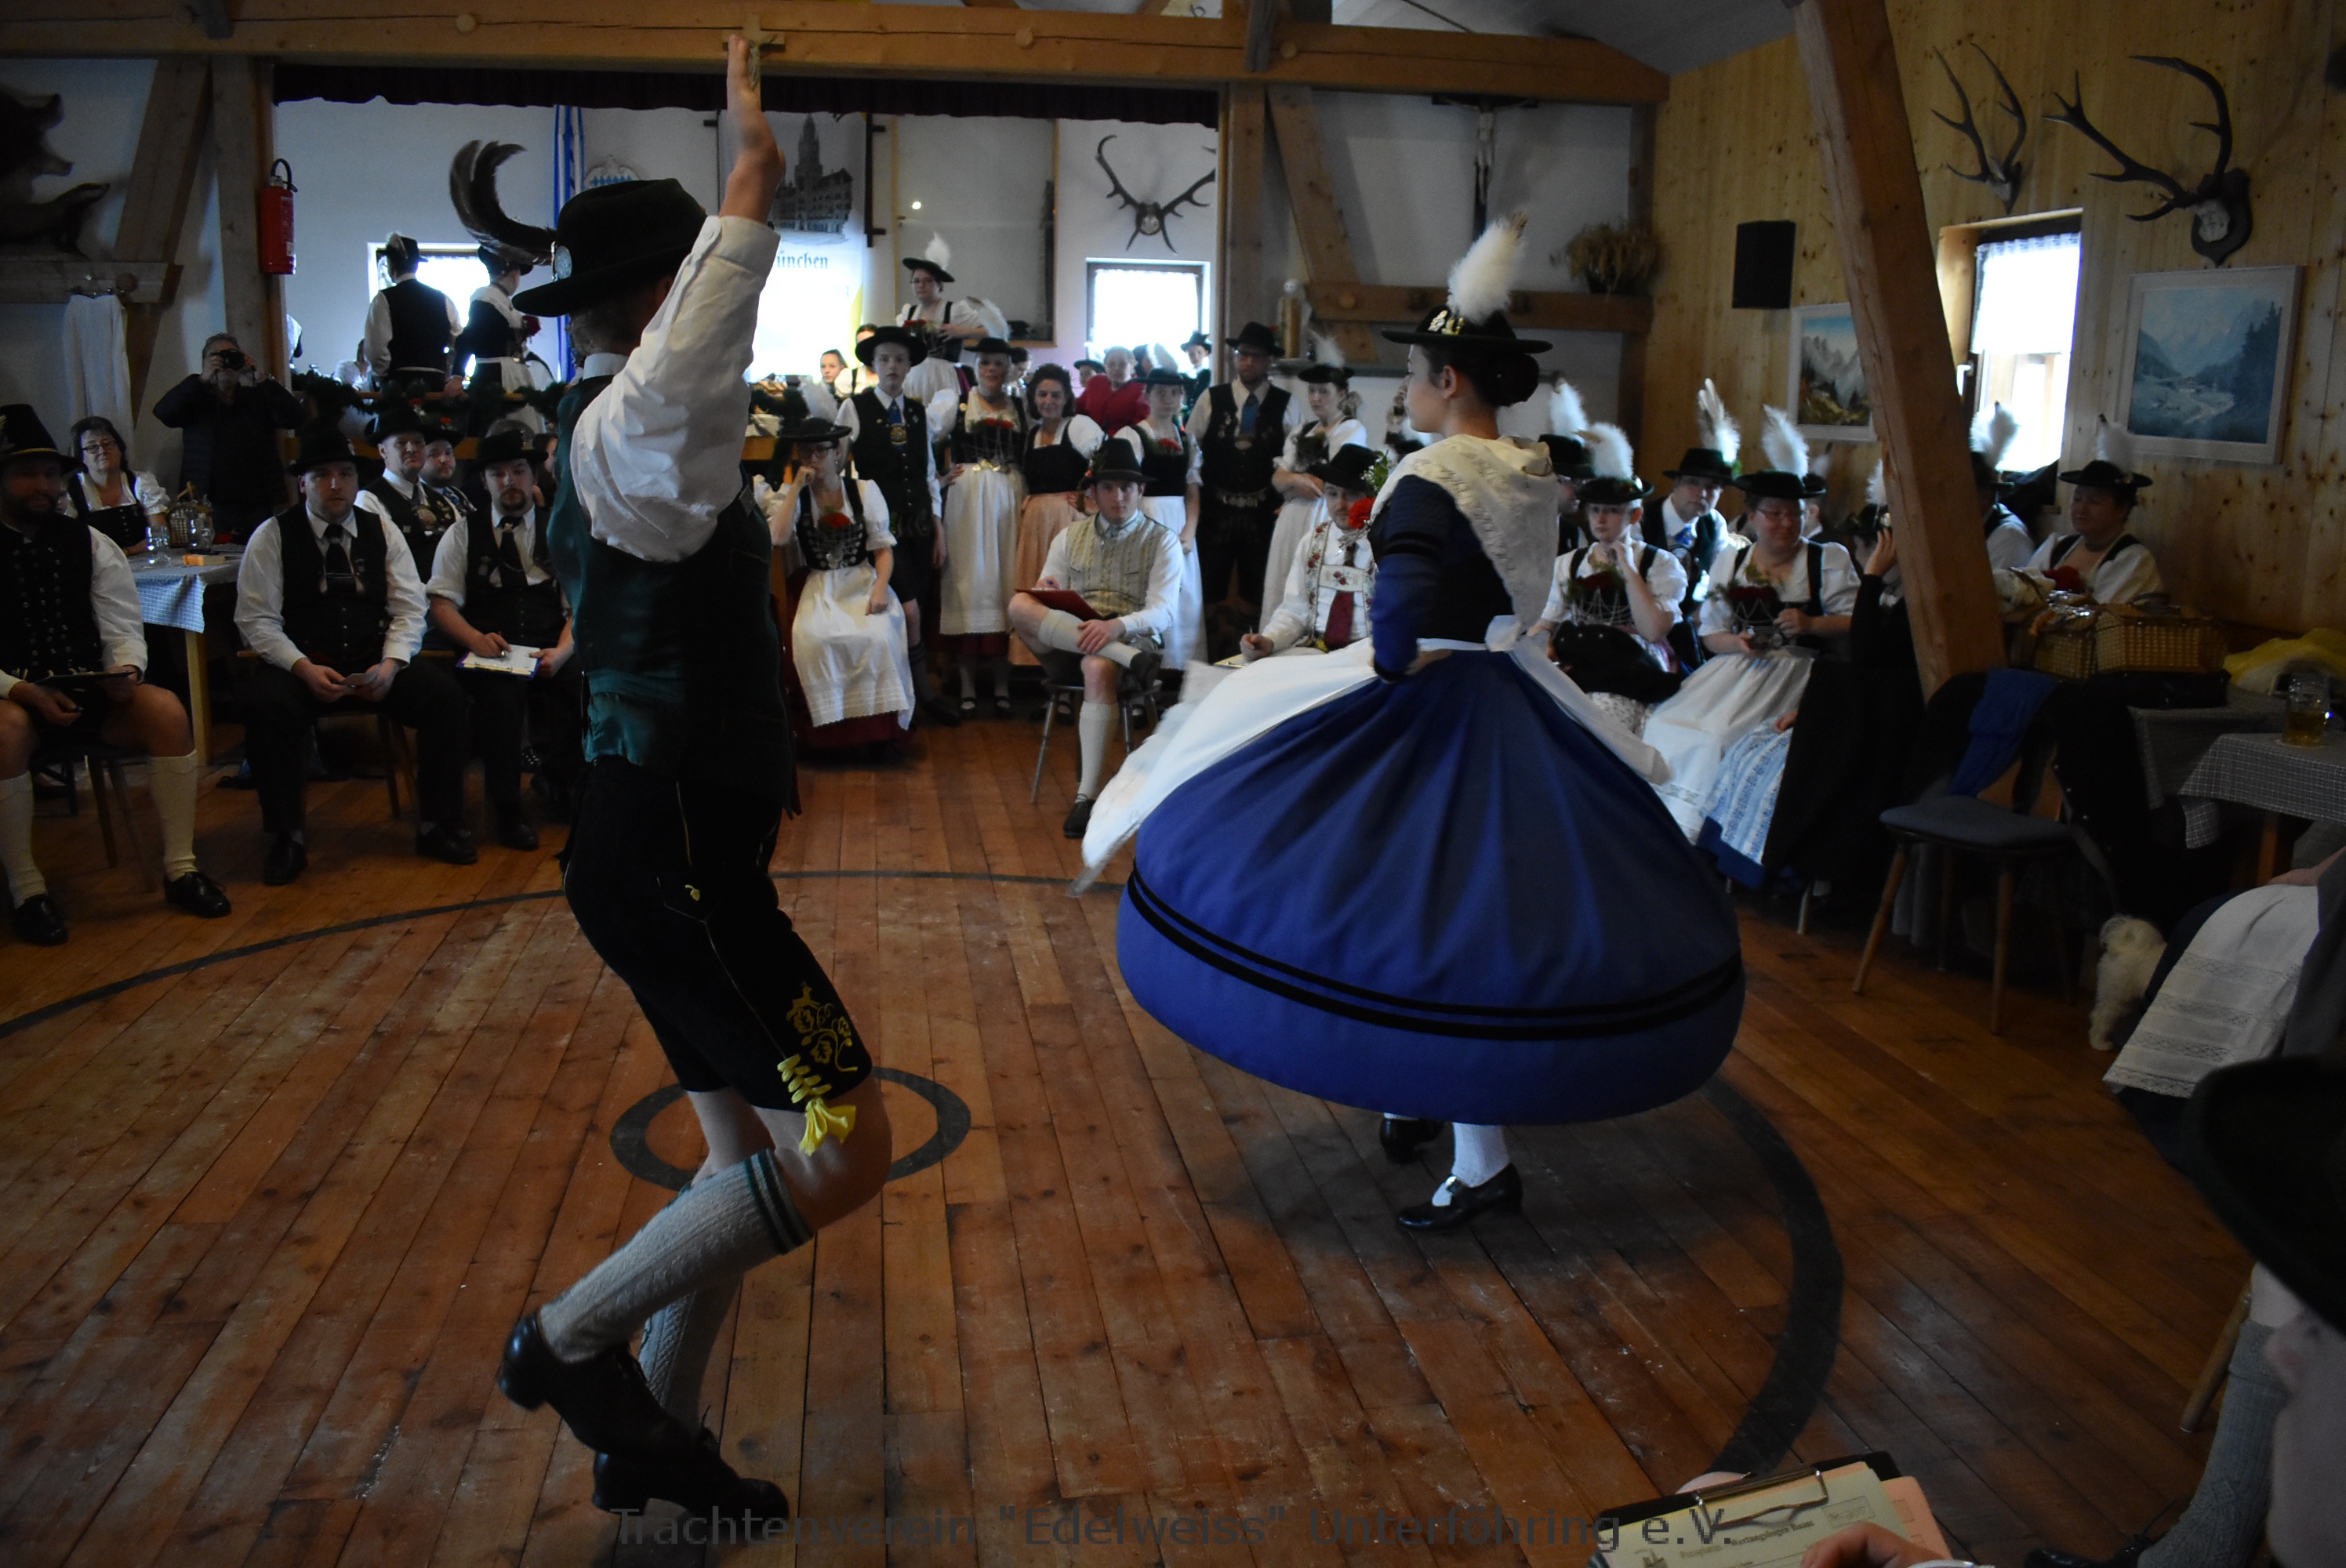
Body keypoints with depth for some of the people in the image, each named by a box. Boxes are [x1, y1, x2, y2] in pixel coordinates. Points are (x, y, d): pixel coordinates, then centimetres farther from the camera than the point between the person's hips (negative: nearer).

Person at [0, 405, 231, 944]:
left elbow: (123, 629, 7)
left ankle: (180, 868, -16)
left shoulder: (90, 544, 10)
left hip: (91, 691, 3)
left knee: (166, 710, -24)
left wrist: (125, 669, -15)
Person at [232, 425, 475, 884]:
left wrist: (390, 665, -14)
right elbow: (256, 620, -4)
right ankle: (287, 838, -17)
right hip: (301, 666, -2)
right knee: (266, 704, -34)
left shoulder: (383, 532, 10)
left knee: (445, 693, -23)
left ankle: (437, 826, -9)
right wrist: (304, 669, -20)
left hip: (374, 665, 2)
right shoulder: (273, 536, 1)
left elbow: (410, 609, 5)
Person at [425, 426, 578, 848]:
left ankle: (559, 781, -1)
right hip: (487, 653, -1)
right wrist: (476, 638, -15)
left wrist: (563, 650, -14)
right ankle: (507, 809, -19)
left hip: (549, 651, 1)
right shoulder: (463, 534, 15)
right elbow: (442, 604, 6)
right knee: (501, 688, -36)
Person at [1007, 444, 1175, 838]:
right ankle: (1130, 659, -35)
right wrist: (1045, 596, -14)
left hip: (1130, 636, -3)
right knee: (1020, 604, -27)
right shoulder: (1071, 537, 20)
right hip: (1068, 640, 3)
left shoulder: (1162, 542, 8)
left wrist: (1117, 626, -26)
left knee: (1098, 668, -40)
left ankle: (1088, 793, -38)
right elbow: (1047, 600, 13)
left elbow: (1162, 613, -5)